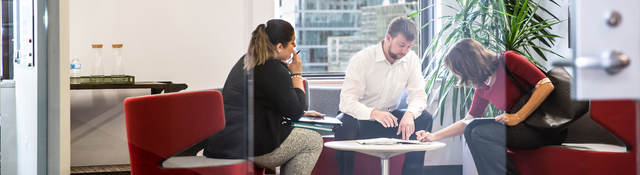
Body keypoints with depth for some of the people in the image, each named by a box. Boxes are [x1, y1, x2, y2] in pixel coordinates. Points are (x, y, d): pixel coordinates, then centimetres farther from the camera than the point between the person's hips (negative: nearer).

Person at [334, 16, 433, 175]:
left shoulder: (411, 59, -4)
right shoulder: (361, 60, -18)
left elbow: (418, 95, -7)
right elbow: (346, 101, -25)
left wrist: (410, 114, -32)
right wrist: (373, 113, -45)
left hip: (390, 117, 4)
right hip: (361, 118, -4)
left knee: (424, 118, -20)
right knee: (345, 122, -37)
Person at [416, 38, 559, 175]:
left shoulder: (507, 60, -9)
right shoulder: (482, 89, 12)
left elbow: (546, 85, -16)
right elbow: (468, 121, 17)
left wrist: (518, 117, -18)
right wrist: (433, 136, 12)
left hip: (546, 128, -7)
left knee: (482, 133, -21)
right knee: (472, 129, -11)